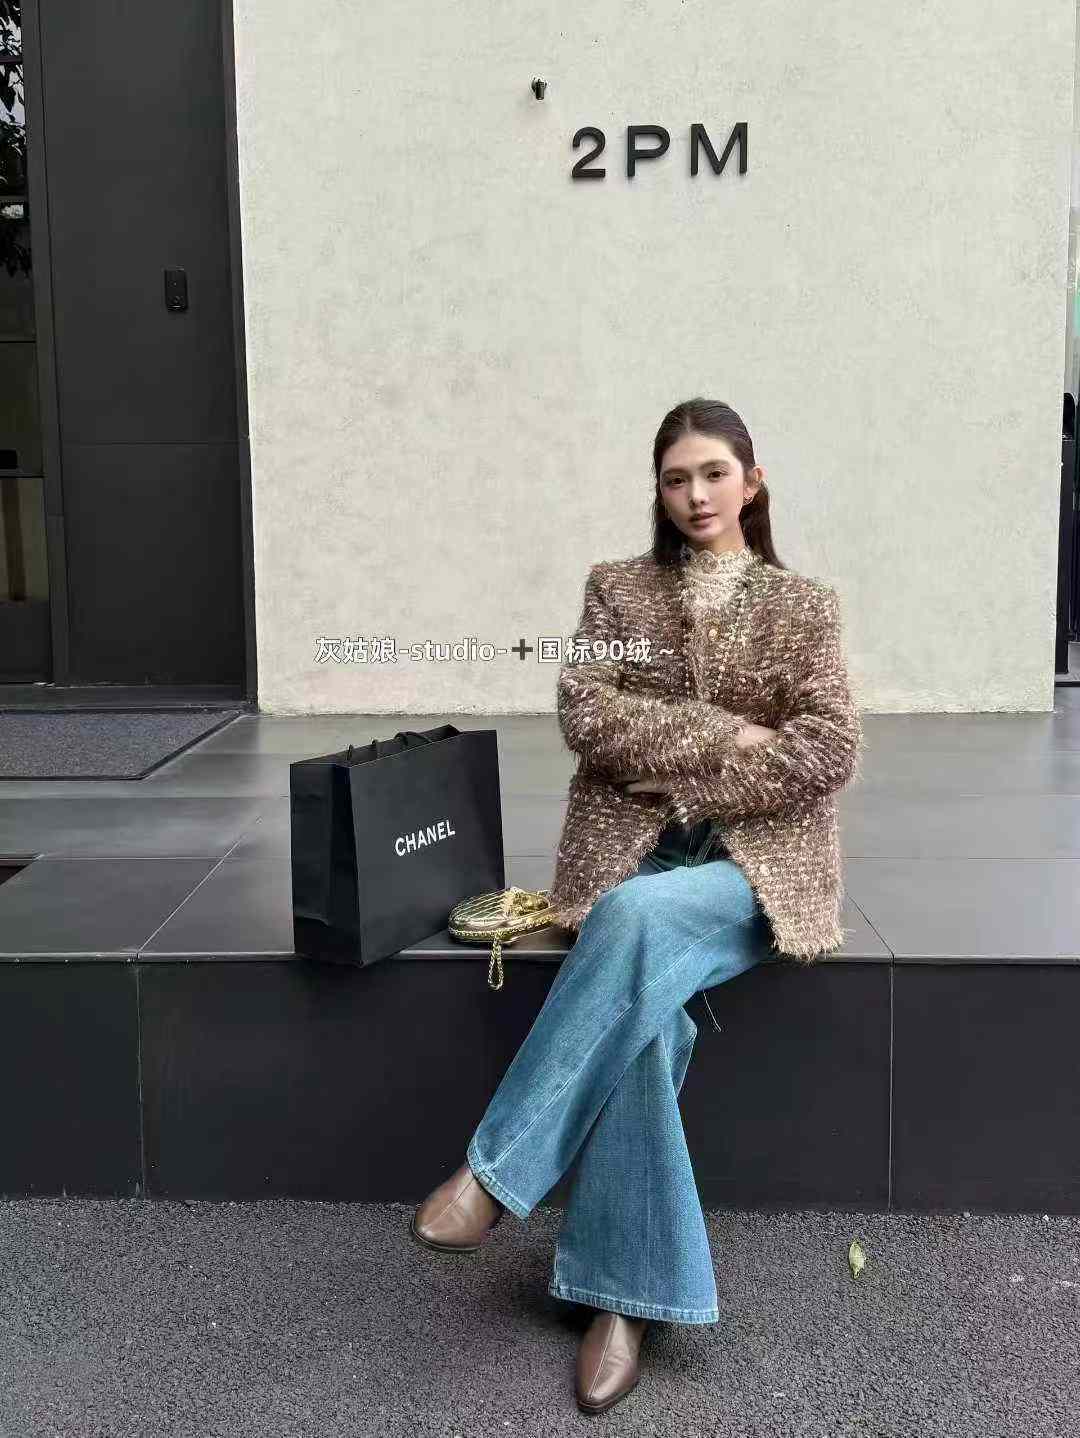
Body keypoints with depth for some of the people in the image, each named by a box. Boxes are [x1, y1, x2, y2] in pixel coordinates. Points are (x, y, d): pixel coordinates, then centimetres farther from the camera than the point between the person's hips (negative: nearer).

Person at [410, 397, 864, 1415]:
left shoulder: (803, 605, 9)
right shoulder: (616, 589, 11)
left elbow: (830, 752, -3)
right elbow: (585, 715, -4)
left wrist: (680, 773, -11)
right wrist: (726, 735, -12)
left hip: (756, 861, -1)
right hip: (627, 852, 1)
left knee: (639, 916, -36)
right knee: (647, 1005, -31)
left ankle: (495, 1172, -27)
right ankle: (627, 1292, -20)